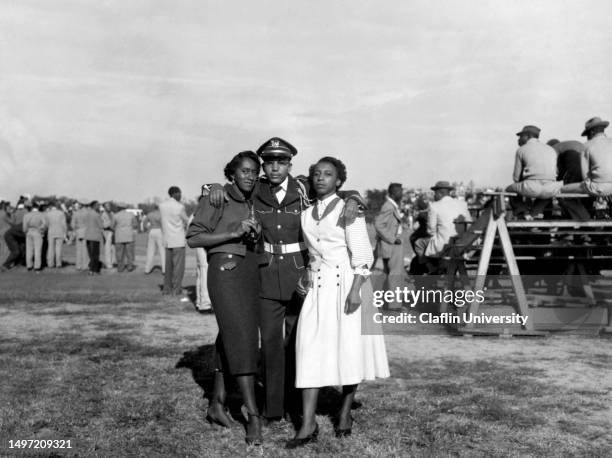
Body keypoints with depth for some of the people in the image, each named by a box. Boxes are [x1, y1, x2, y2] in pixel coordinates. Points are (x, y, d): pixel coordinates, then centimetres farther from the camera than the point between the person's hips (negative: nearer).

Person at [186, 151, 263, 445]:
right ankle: (253, 416, -15)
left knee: (231, 337, 10)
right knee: (242, 339, -15)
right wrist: (233, 233, -17)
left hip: (250, 271, 7)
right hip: (225, 270, -7)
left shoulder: (253, 204, 16)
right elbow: (193, 239, -8)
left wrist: (257, 234, 5)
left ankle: (217, 404, 21)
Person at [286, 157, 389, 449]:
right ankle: (308, 425, -4)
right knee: (310, 350, -5)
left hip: (347, 283, -4)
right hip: (317, 287, 4)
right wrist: (305, 279, 12)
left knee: (350, 347, 3)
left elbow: (362, 254, -10)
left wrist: (355, 290, -18)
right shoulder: (306, 214, 12)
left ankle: (345, 411, 23)